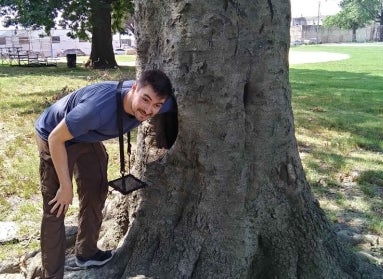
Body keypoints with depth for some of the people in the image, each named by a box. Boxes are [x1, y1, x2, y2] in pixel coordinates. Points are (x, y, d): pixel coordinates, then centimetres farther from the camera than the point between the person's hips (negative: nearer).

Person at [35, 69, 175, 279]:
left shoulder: (158, 104, -23)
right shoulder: (99, 108, -43)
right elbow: (56, 138, -31)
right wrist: (66, 186, -25)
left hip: (87, 137, 7)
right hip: (55, 138, -7)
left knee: (96, 192, 16)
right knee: (56, 208, -7)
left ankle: (86, 253, 35)